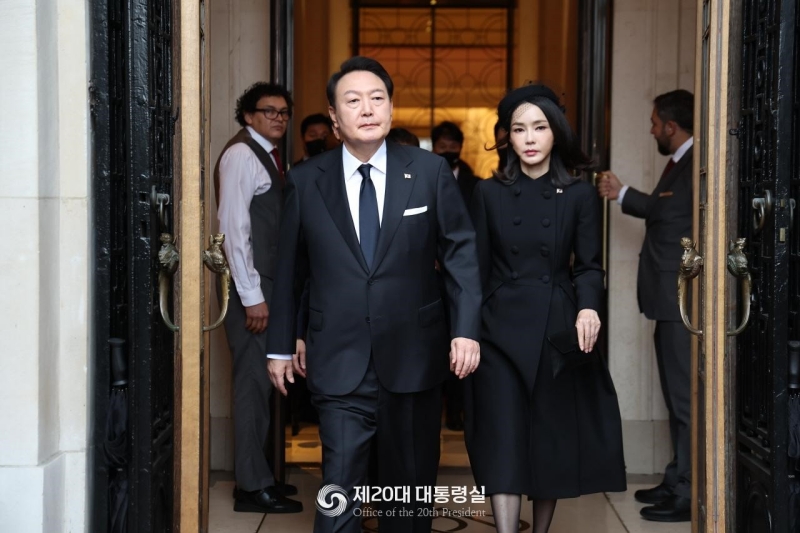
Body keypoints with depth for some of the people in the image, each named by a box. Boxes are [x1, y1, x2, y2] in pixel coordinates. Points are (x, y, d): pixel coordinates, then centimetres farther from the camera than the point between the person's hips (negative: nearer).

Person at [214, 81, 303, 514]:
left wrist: (267, 290, 13)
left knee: (261, 380, 14)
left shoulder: (268, 156, 16)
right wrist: (252, 296, -21)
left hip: (267, 282, 9)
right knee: (253, 381, -4)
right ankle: (252, 486, 3)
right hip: (251, 286, -9)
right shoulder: (241, 154, -12)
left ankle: (258, 474, 24)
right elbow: (233, 226, -19)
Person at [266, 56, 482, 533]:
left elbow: (461, 251, 1)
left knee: (412, 487, 14)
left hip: (413, 357, 1)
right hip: (340, 364, -1)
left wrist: (467, 329, -8)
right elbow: (289, 270, 8)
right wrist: (281, 346, 11)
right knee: (339, 494, -5)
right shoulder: (305, 182, 1)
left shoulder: (430, 171, 0)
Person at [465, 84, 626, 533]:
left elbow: (589, 265, 1)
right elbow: (477, 268, 4)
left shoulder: (580, 195, 2)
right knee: (503, 444, -6)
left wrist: (589, 307, -19)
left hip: (557, 330, 1)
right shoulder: (489, 193, 3)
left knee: (552, 441, 8)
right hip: (502, 330, 0)